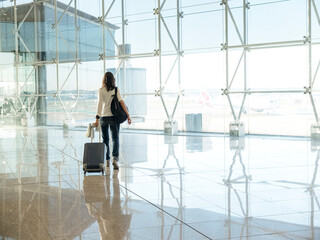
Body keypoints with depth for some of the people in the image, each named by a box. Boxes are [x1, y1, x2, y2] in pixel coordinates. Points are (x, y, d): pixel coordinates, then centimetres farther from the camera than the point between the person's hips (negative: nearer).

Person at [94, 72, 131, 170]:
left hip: (104, 117, 0)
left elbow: (99, 104, -10)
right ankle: (115, 158, -23)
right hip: (114, 117, 0)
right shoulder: (116, 90, 0)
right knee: (115, 139, -2)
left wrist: (97, 119, -11)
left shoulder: (101, 90, -3)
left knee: (105, 140, 14)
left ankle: (107, 160, 20)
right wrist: (128, 115, -10)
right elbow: (121, 102, -9)